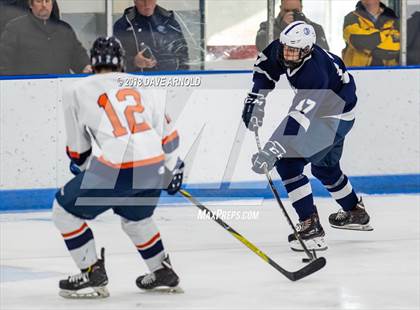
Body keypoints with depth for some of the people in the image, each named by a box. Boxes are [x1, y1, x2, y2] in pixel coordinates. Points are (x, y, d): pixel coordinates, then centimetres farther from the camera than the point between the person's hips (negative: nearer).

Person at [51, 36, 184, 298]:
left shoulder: (77, 92, 7)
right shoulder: (141, 86, 18)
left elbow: (78, 149, 14)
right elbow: (167, 131, 20)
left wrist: (82, 167, 35)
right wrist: (173, 167, 32)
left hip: (117, 169, -5)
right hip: (154, 167, 5)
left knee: (66, 210, 14)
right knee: (135, 216, 33)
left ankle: (93, 275, 11)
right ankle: (163, 273, 35)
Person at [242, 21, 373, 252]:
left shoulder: (315, 73, -39)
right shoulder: (280, 49, -16)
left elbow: (299, 119, -46)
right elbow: (265, 67, 7)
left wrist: (273, 150, -53)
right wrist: (256, 99, -3)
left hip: (336, 117, -9)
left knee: (288, 162, -19)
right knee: (324, 166, 28)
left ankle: (310, 226, -19)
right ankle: (356, 213, 49)